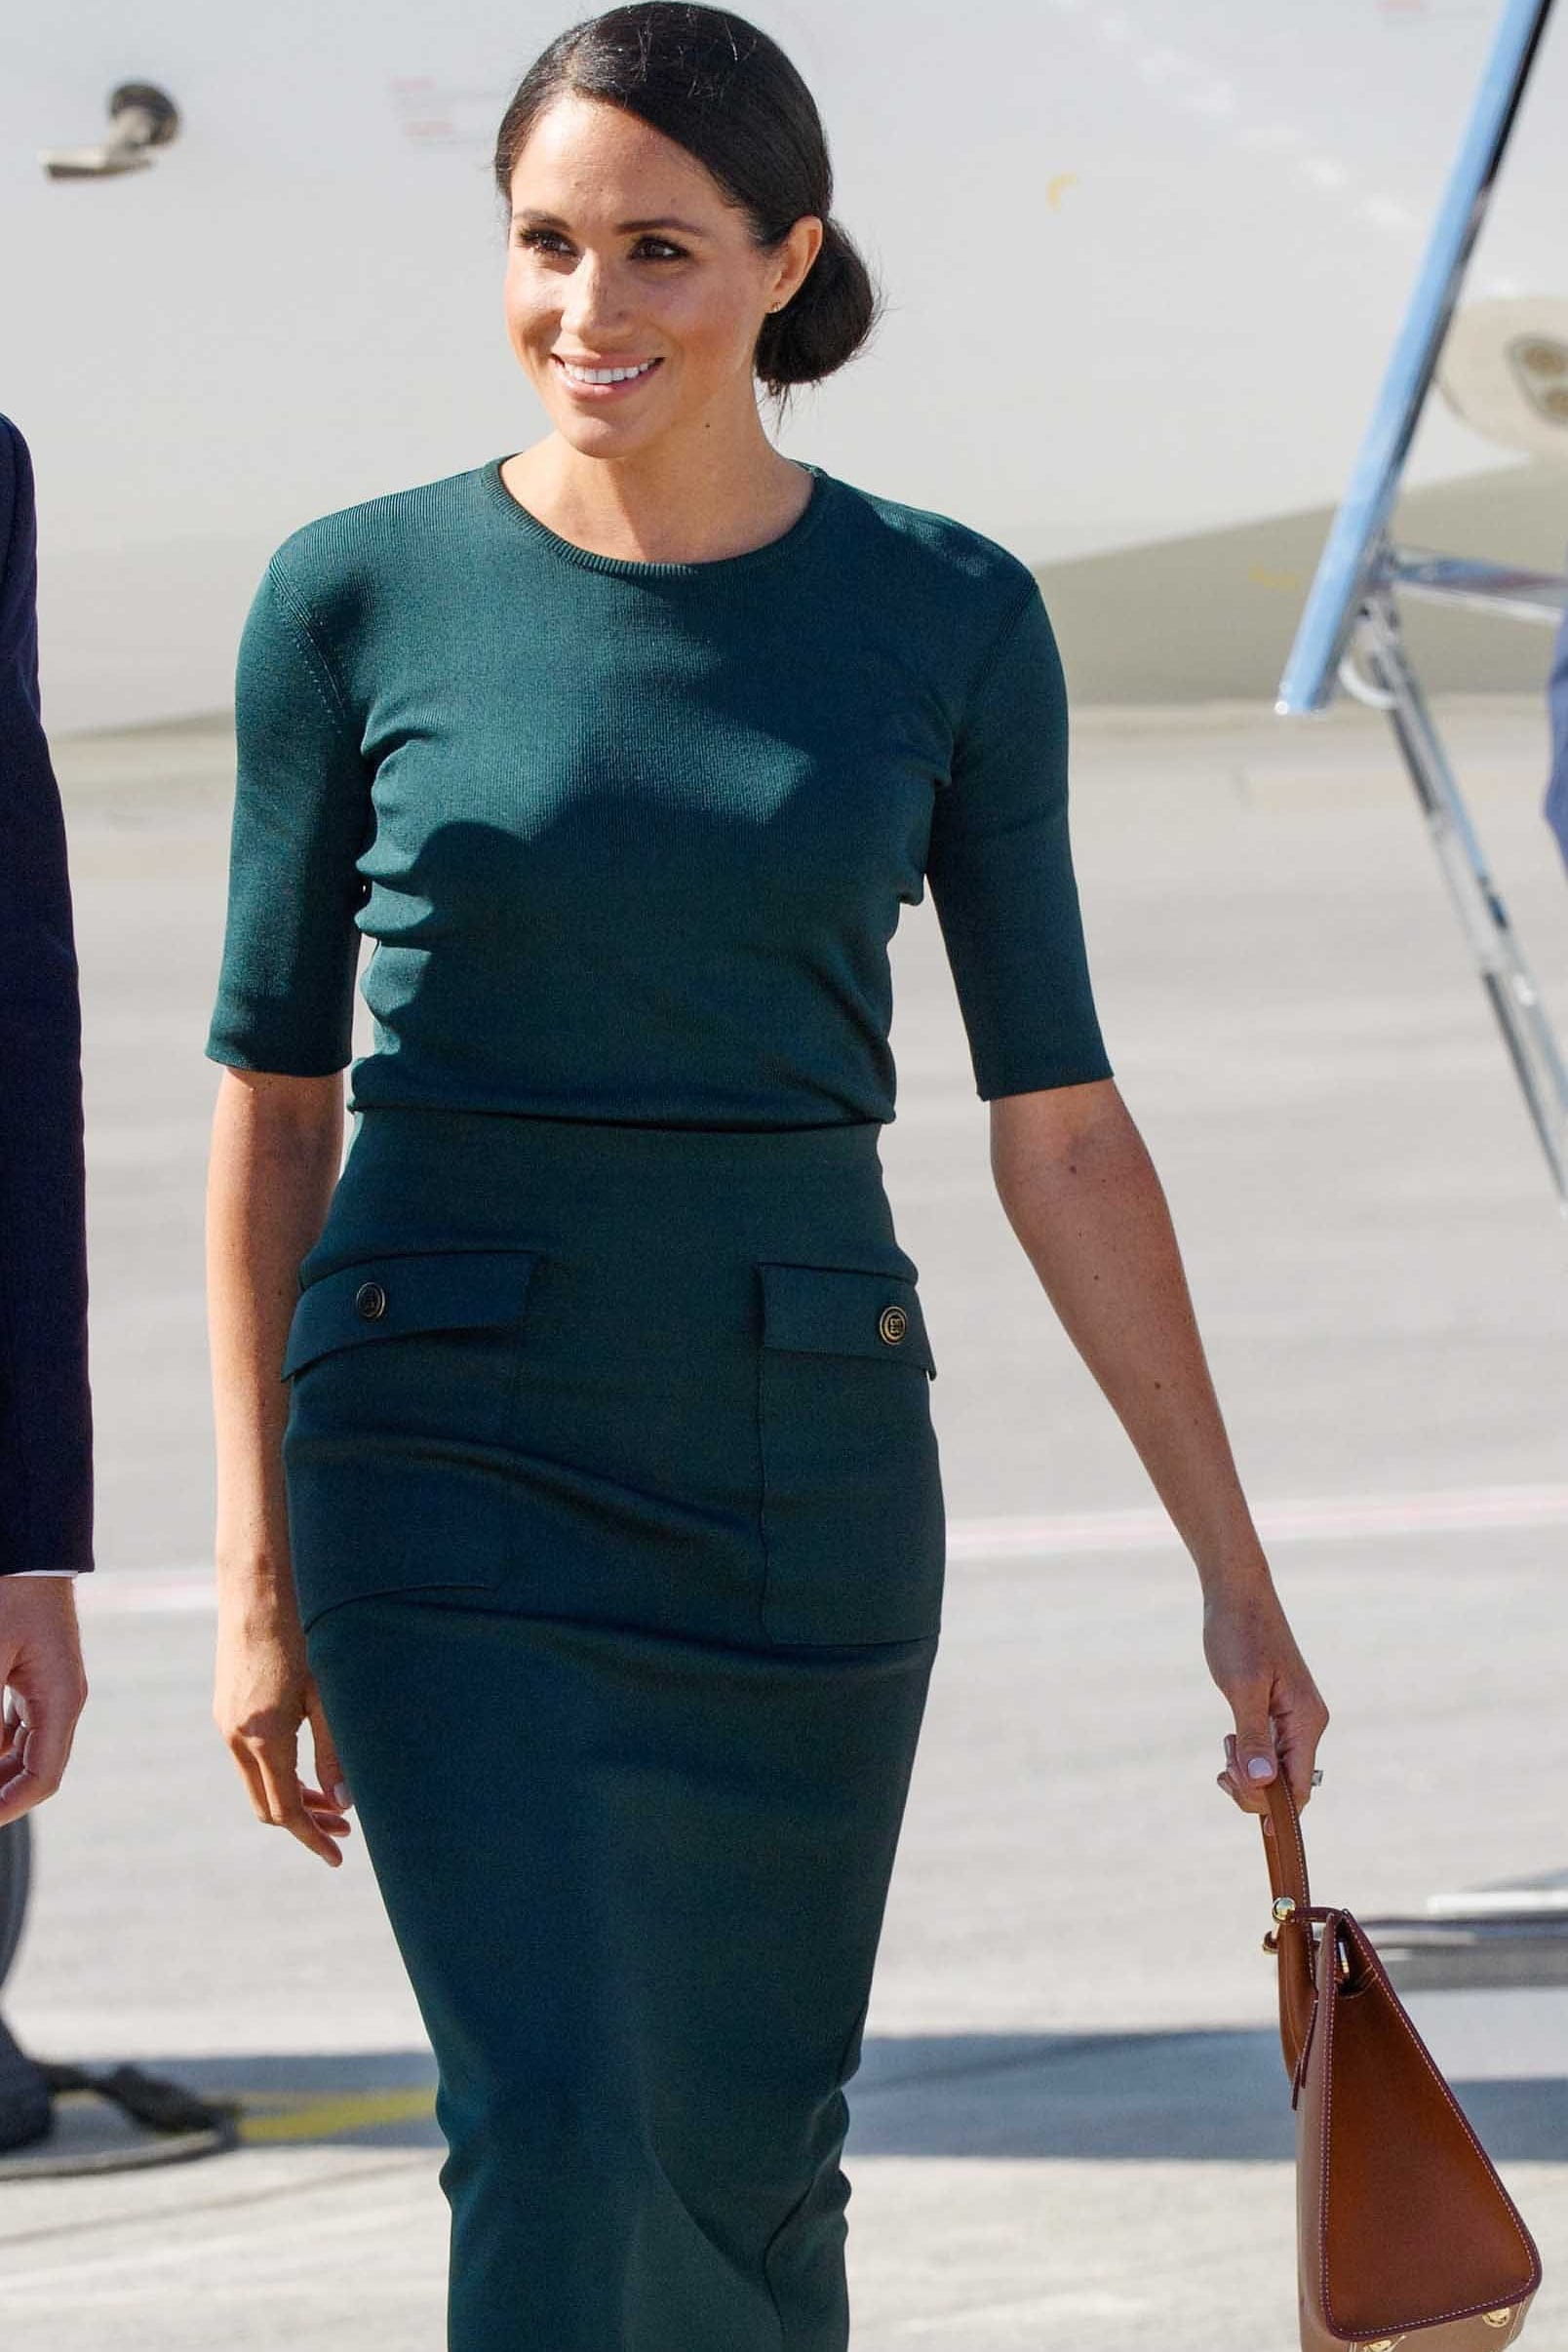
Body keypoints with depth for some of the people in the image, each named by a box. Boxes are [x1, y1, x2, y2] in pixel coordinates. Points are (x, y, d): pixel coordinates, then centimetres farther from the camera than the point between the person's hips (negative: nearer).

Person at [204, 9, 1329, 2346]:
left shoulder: (947, 621, 1)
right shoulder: (362, 600, -2)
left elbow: (1058, 1122, 4)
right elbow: (274, 1093, 3)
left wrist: (1235, 1567, 3)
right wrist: (257, 1570, 1)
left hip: (802, 1456, 2)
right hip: (458, 1466, -2)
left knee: (745, 2152, 10)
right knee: (552, 2126, -16)